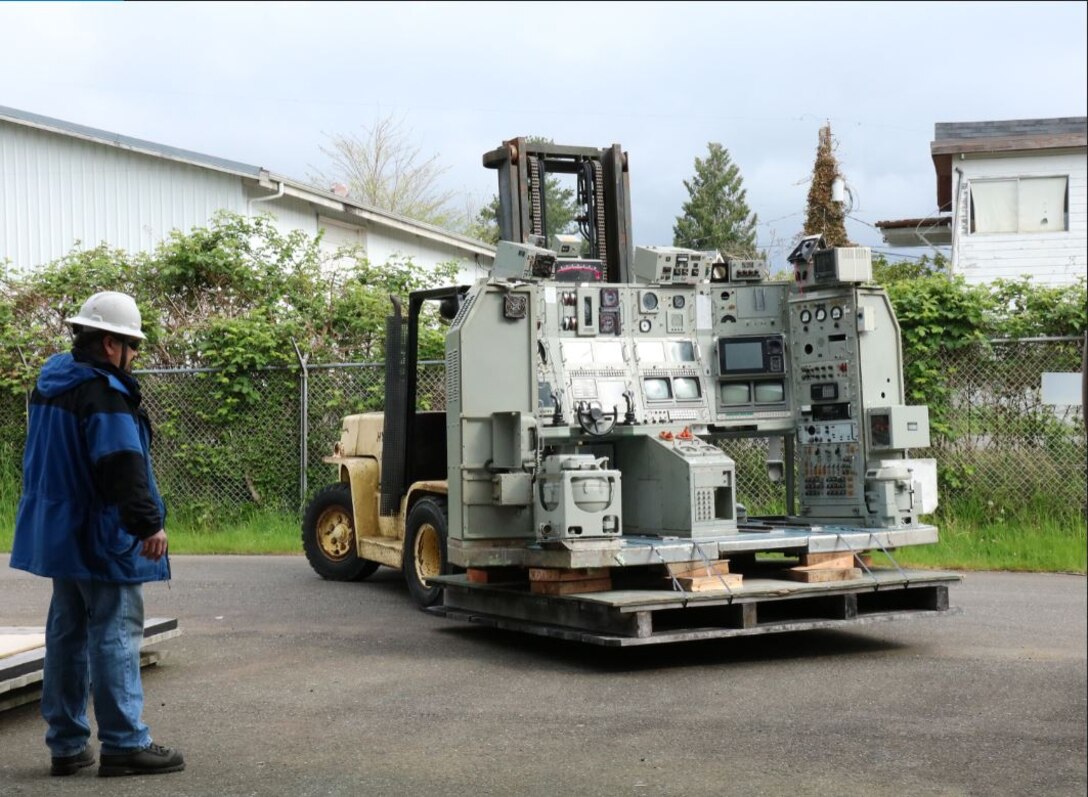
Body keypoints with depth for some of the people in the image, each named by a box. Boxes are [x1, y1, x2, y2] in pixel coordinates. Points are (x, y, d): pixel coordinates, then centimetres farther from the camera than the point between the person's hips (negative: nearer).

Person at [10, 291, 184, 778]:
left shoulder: (51, 382, 13)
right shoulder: (104, 392, -18)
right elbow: (123, 465, -27)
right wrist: (148, 521, -27)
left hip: (58, 533, 9)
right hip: (102, 537, -9)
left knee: (67, 633, 14)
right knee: (114, 634, -4)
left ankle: (67, 744, 19)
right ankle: (124, 744, -1)